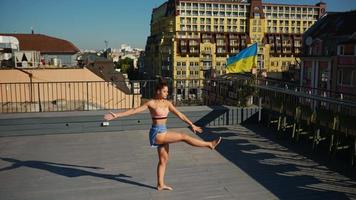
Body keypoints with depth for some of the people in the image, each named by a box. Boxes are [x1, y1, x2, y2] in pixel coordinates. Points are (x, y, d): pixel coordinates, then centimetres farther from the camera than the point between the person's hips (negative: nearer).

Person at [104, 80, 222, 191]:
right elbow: (134, 110, -10)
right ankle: (209, 144, -1)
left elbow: (180, 115, 10)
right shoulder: (151, 103, -10)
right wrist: (117, 115, -14)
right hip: (156, 133, -7)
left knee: (164, 160, 12)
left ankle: (160, 184, 22)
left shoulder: (167, 103, 7)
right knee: (183, 137, -11)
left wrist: (192, 125, 9)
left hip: (163, 133, 7)